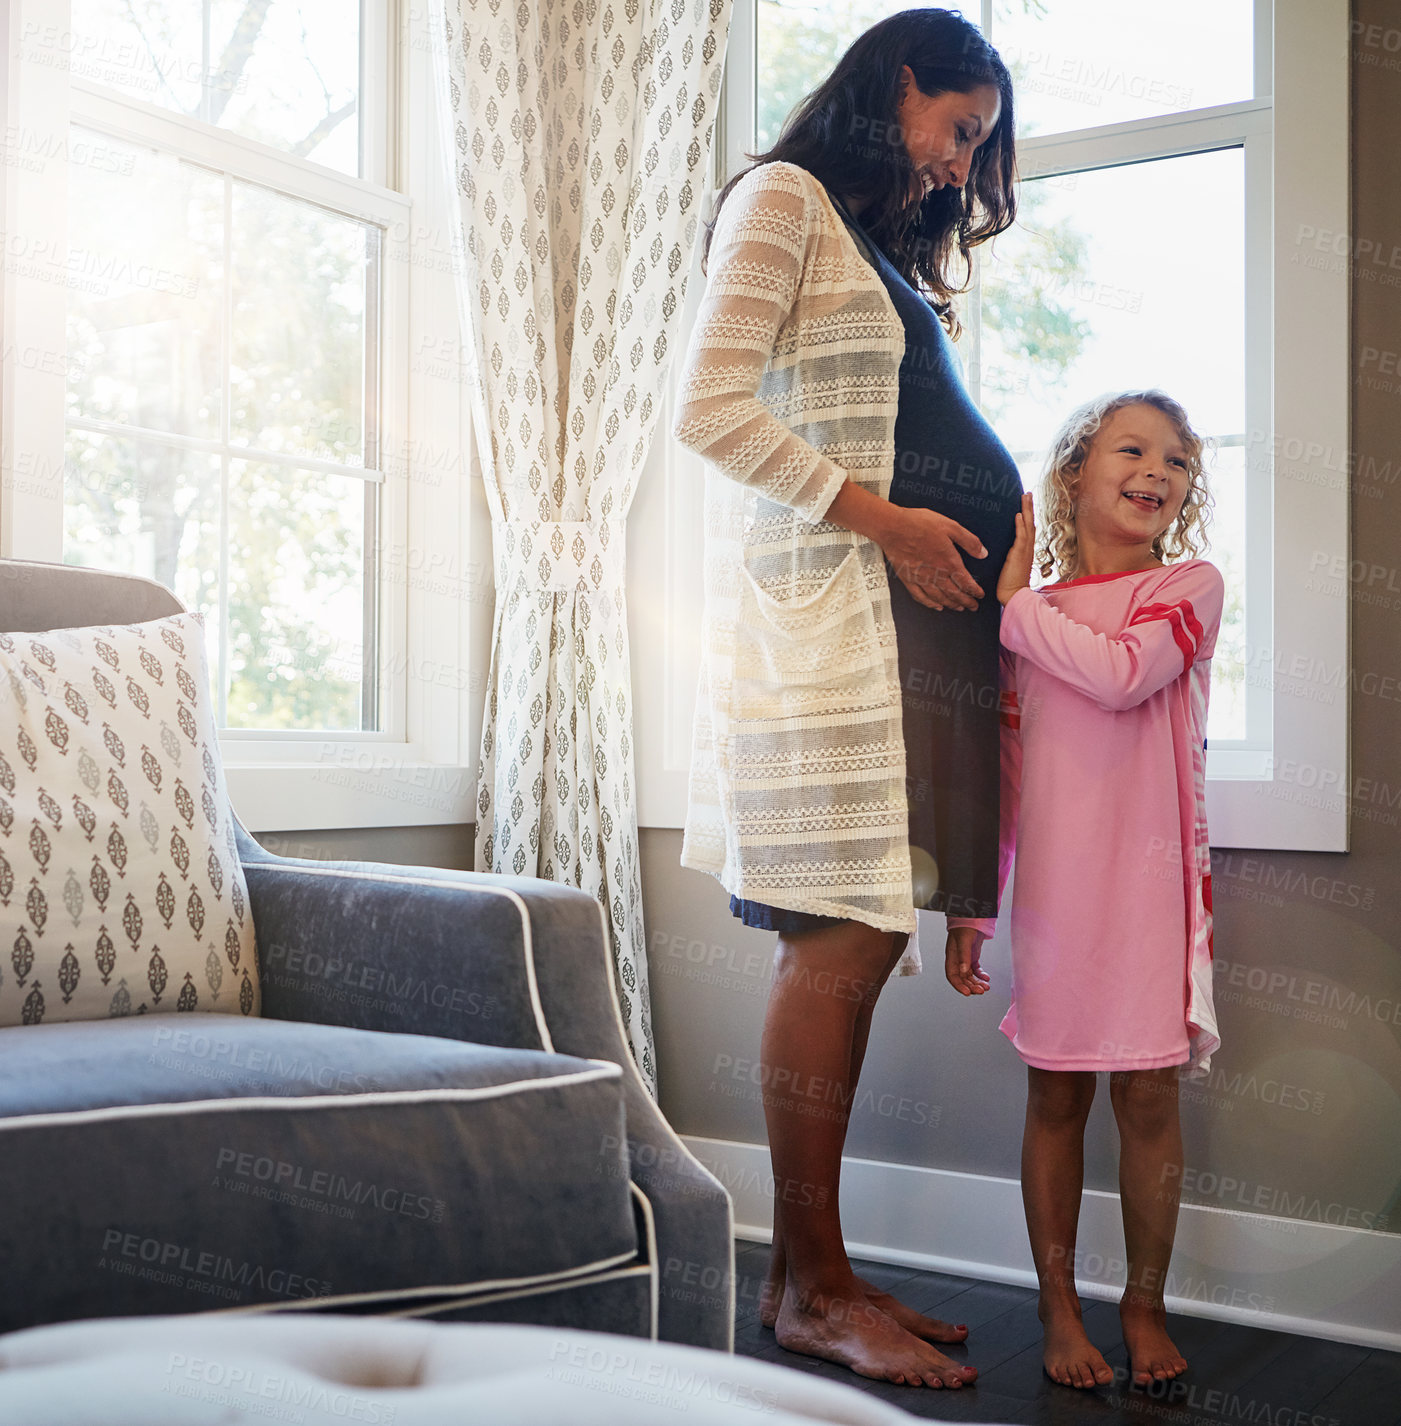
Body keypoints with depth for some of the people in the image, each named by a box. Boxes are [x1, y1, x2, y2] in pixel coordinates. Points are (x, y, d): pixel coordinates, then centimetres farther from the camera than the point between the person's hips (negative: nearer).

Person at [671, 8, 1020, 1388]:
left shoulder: (887, 252, 29)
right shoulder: (783, 197, 3)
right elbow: (709, 409, -11)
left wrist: (989, 520, 7)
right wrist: (882, 521, -12)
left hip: (896, 617, 8)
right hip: (811, 614, -8)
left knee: (853, 945, 4)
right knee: (840, 943, -11)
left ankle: (815, 1272, 11)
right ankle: (809, 1288, -1)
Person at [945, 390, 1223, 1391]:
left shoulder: (1191, 587, 1)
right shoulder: (1026, 621, 9)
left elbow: (1120, 673, -20)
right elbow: (1002, 773, 11)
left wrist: (1015, 600, -9)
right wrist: (969, 908, 9)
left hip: (1153, 884, -2)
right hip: (1052, 889, 2)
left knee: (1149, 1095, 4)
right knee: (1057, 1094, 8)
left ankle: (1145, 1302, 23)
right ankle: (1059, 1305, 23)